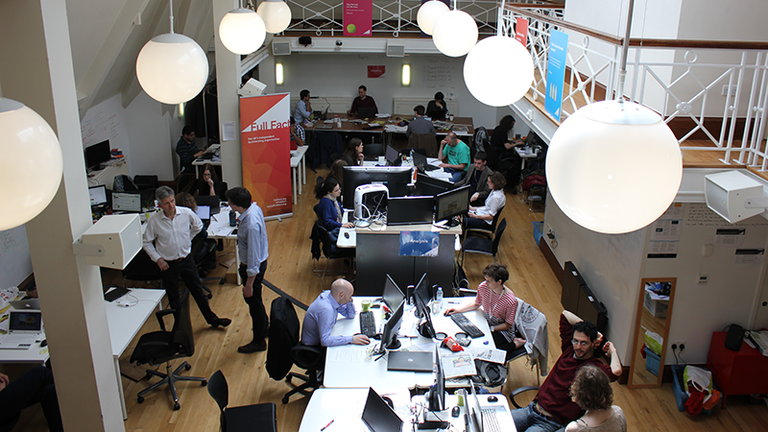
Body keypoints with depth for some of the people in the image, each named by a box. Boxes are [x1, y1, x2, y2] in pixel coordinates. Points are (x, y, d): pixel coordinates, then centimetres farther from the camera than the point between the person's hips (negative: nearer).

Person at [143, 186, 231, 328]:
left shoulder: (186, 213, -12)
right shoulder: (154, 221, -16)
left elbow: (198, 226, 10)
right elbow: (147, 243, -3)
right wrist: (158, 259, -11)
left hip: (187, 260, 1)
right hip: (167, 264, -1)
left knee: (198, 291, 12)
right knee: (173, 299, 14)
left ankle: (212, 319, 26)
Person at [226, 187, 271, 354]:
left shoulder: (251, 226, -36)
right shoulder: (254, 207, -9)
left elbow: (253, 259, -30)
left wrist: (249, 284, -22)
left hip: (253, 267, -9)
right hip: (260, 261, 9)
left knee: (253, 301, 11)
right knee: (252, 300, 27)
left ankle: (259, 341, 31)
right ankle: (265, 327, 49)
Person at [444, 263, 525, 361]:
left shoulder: (510, 301, -28)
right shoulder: (483, 287, -14)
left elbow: (508, 325, -13)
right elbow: (476, 304, 7)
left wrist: (490, 328, -21)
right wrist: (457, 309, -3)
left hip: (502, 330, -6)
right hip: (486, 323, 6)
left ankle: (514, 345, 0)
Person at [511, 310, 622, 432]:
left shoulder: (594, 367, -12)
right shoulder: (569, 350, 6)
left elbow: (616, 371, -36)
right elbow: (565, 314, 10)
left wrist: (612, 350, -16)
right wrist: (592, 332, 6)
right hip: (533, 408, 6)